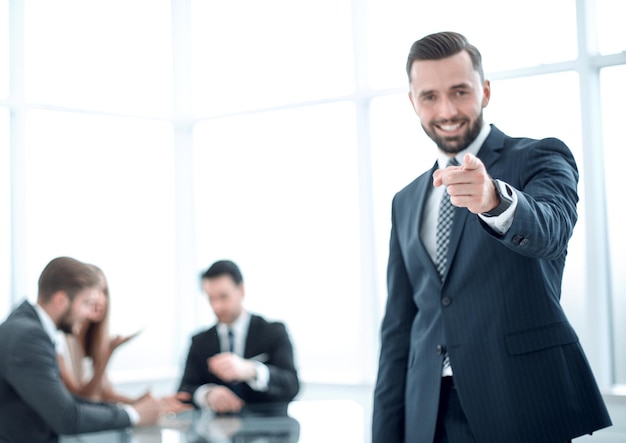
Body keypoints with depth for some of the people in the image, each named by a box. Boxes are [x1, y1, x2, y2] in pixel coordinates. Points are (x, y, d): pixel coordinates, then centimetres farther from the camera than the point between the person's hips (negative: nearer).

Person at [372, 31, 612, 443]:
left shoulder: (541, 159, -1)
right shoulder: (407, 202, 14)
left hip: (524, 409, -4)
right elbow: (398, 326, 14)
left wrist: (494, 200, -43)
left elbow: (549, 230, -23)